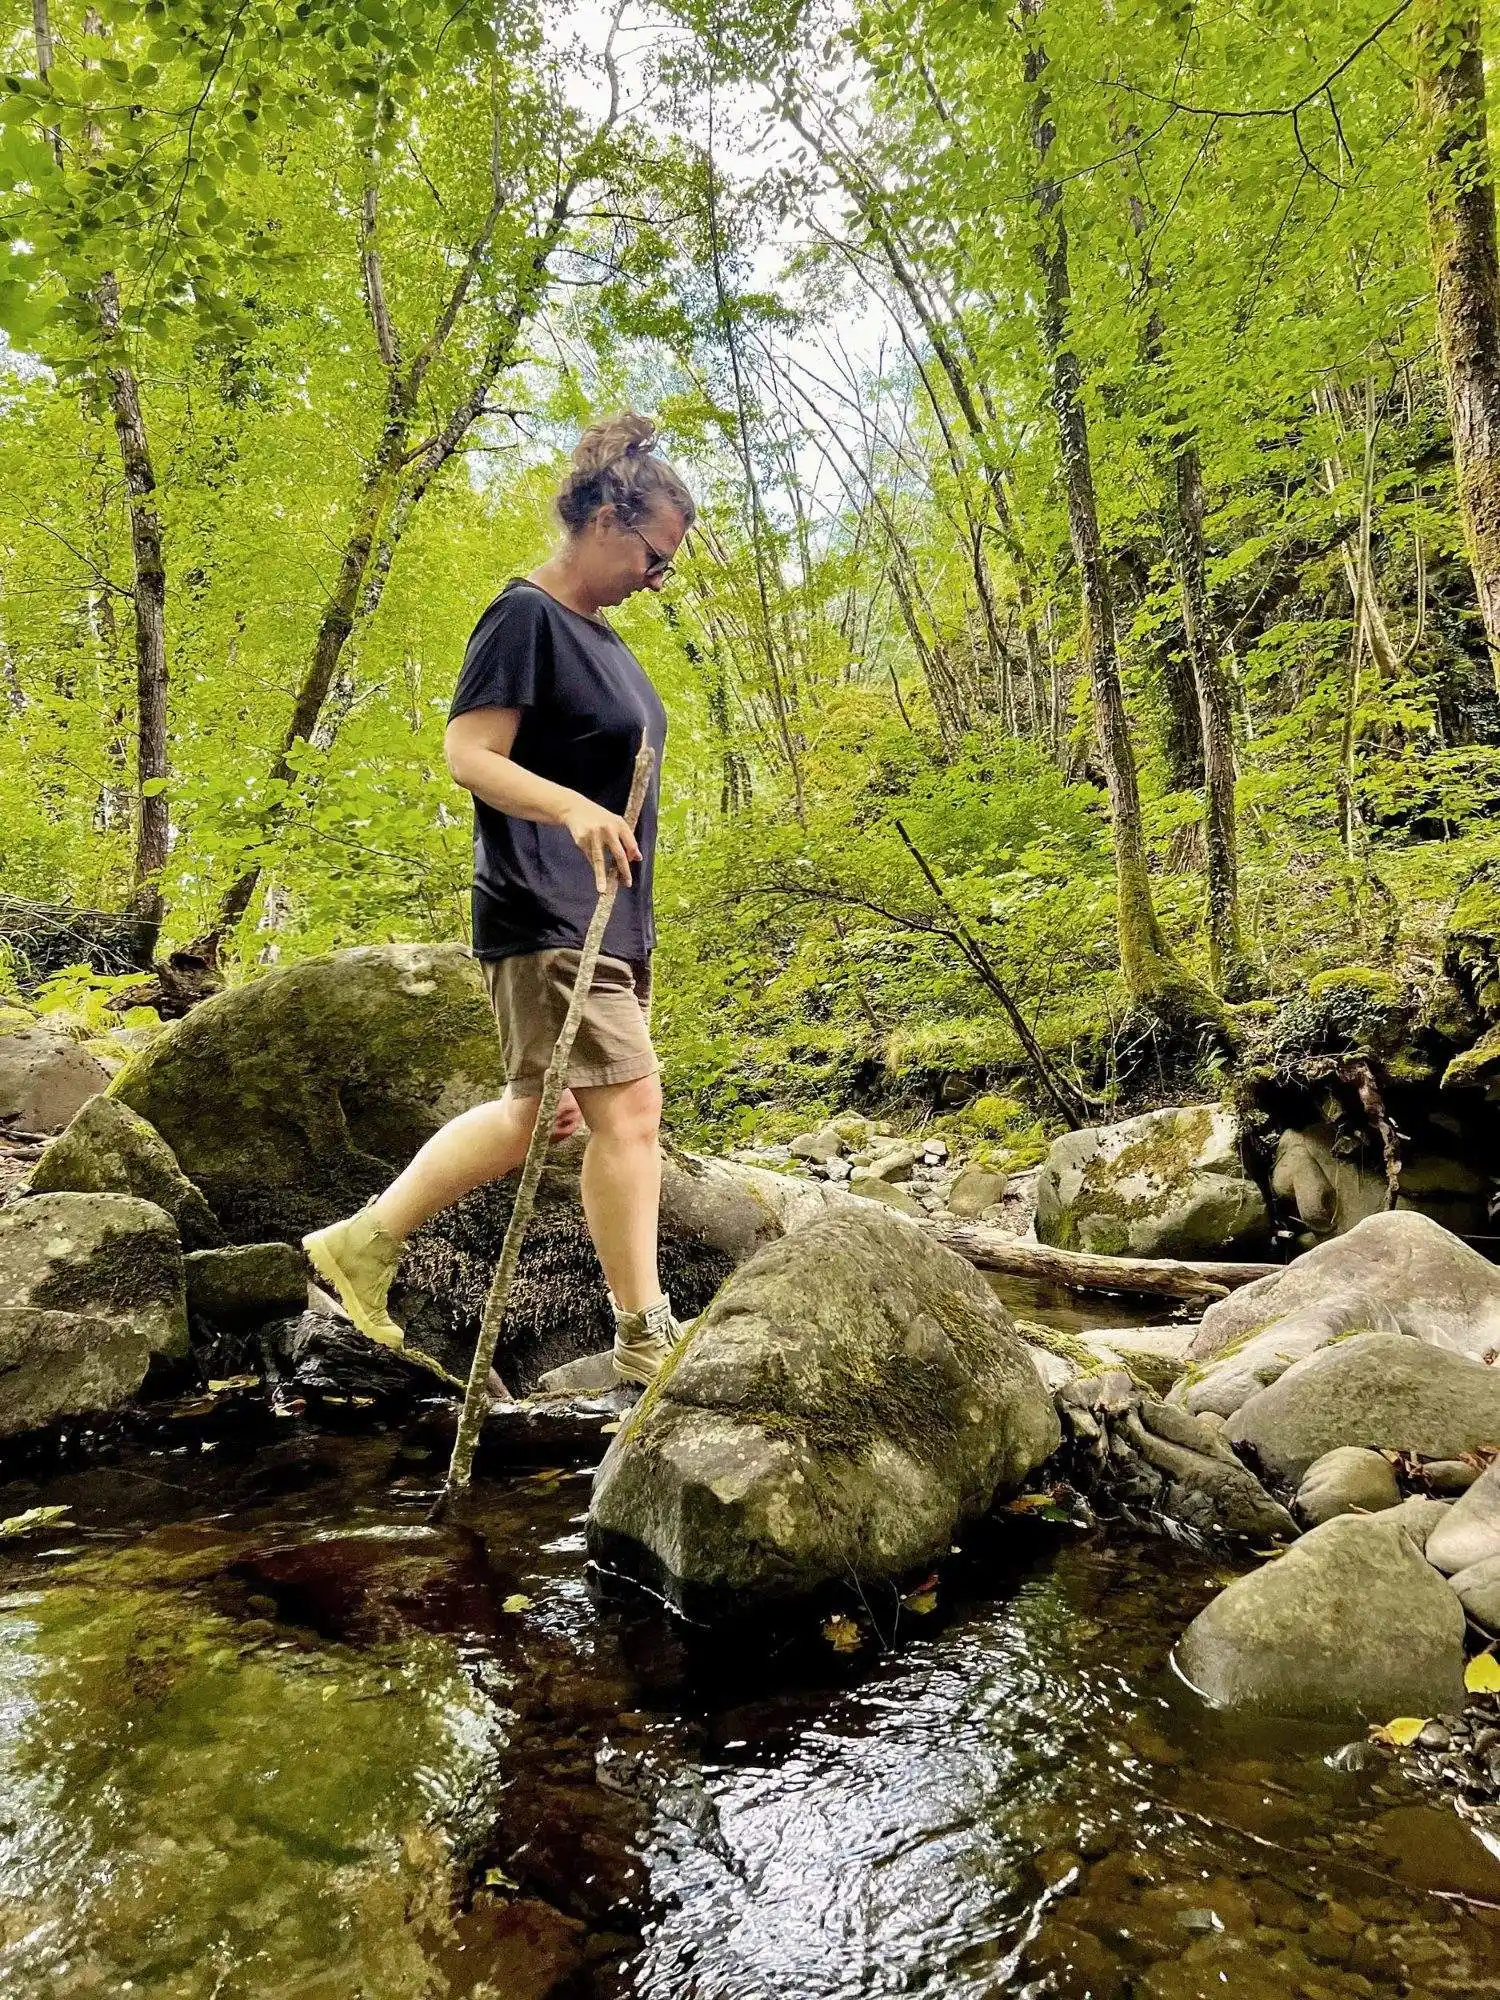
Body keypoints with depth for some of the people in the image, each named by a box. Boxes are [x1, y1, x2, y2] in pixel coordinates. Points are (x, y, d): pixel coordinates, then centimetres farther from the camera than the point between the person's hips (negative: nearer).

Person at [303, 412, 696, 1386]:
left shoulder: (597, 635, 18)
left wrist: (633, 922, 25)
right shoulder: (525, 618, -10)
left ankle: (365, 1241, 24)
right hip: (546, 916, -10)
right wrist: (572, 810, -35)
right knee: (628, 1106, -9)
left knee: (540, 1109, 14)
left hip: (608, 915, 10)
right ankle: (645, 1333, 2)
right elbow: (469, 754, -18)